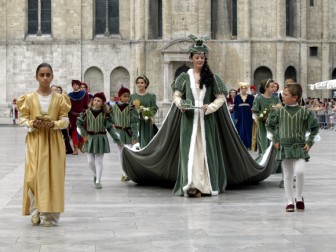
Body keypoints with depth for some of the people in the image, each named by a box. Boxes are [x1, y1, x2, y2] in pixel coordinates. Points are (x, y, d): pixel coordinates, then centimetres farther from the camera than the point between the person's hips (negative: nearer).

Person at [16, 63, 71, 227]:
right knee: (33, 176, -7)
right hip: (35, 141, 0)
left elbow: (65, 120, 3)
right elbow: (23, 119, 3)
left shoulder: (59, 98, 3)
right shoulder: (29, 98, 3)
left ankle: (49, 214, 6)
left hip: (54, 141, 0)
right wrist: (32, 124, -17)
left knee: (52, 176, -1)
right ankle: (36, 212, 7)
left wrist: (54, 124, -16)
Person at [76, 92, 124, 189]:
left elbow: (110, 128, -3)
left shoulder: (105, 114, -4)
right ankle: (95, 175, 34)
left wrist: (118, 140, -7)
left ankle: (98, 181, 8)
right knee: (90, 161, 5)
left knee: (99, 161, -1)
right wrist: (84, 134, -1)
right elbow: (79, 123, 7)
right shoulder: (87, 112, -2)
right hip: (89, 138, 2)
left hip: (101, 139, -1)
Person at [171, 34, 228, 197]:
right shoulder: (185, 77, 6)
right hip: (189, 118, 0)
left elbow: (221, 97, 5)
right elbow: (176, 96, 6)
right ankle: (191, 184, -11)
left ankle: (206, 185, 7)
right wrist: (181, 104, -16)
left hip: (206, 119, 1)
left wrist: (210, 107, -12)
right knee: (190, 149, -6)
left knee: (206, 149, 2)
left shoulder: (211, 78, 6)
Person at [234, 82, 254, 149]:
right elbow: (235, 108, 3)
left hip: (248, 116, 0)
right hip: (240, 116, 0)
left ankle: (248, 145, 6)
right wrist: (236, 117, -3)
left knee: (248, 131, 1)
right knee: (240, 131, 1)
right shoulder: (237, 97, 4)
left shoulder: (251, 97, 4)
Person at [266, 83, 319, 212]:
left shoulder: (304, 112, -3)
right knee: (288, 175, 4)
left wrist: (309, 142, 3)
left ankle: (299, 198, 3)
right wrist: (275, 140, 10)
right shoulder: (279, 112, 1)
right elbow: (269, 125, 17)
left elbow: (315, 127, 9)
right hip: (284, 147, 2)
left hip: (300, 147, -2)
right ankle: (290, 201, 15)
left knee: (300, 171, -18)